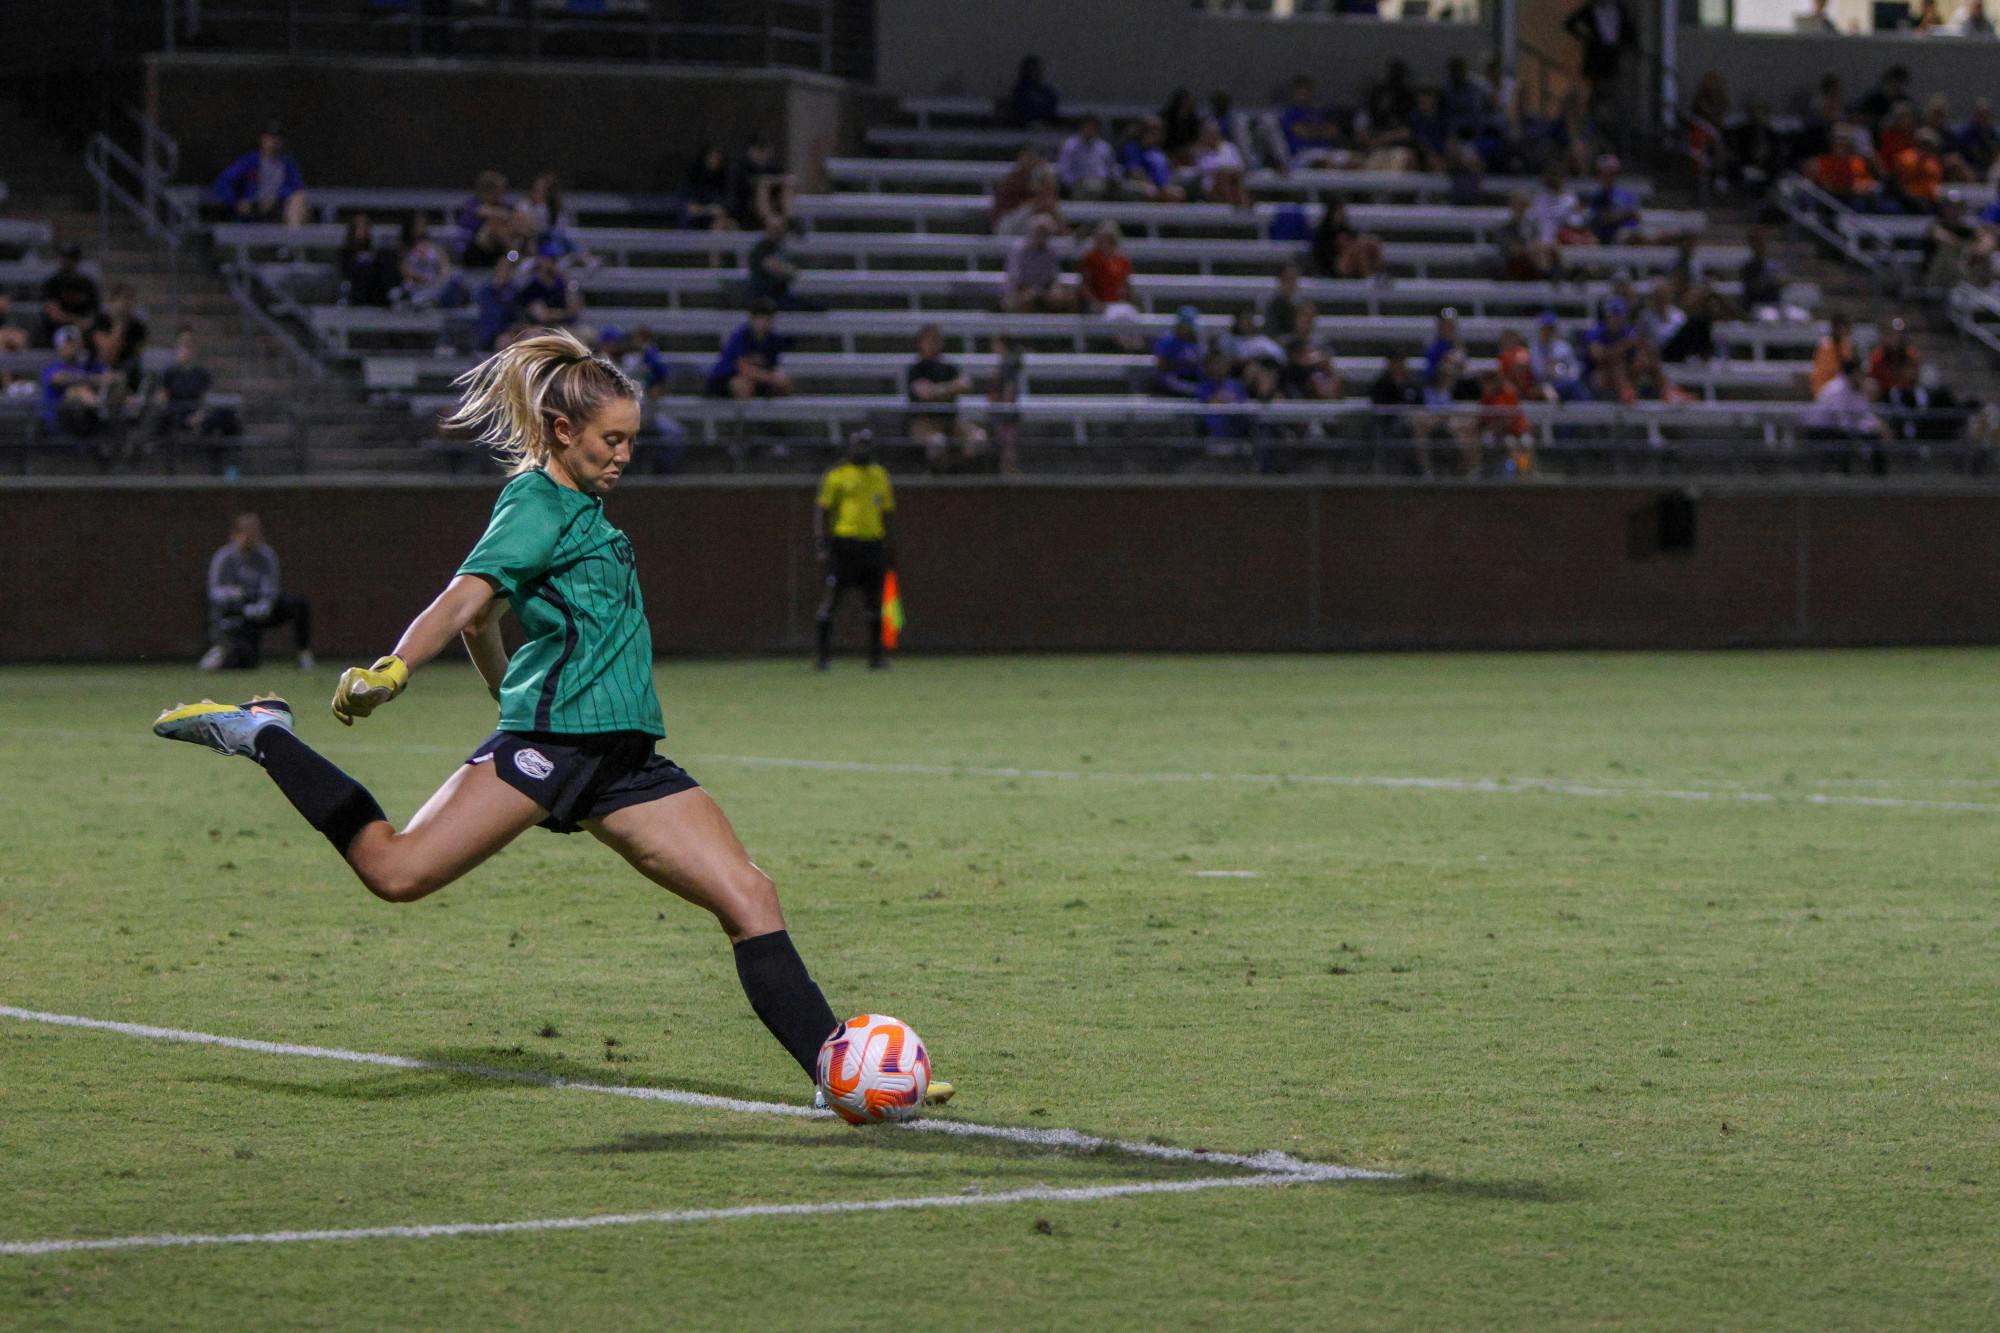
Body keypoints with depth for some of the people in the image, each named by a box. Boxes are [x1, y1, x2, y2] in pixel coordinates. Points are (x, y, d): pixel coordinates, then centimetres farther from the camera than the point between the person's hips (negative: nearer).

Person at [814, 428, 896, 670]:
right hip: (844, 541, -4)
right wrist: (820, 540, -11)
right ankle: (823, 654, -1)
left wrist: (888, 546, 18)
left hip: (874, 543, 4)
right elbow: (822, 508, -1)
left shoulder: (880, 475, 15)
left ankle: (875, 656, 8)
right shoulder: (838, 473, 0)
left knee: (874, 601, 3)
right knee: (832, 598, -6)